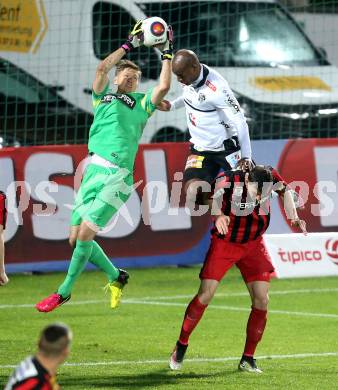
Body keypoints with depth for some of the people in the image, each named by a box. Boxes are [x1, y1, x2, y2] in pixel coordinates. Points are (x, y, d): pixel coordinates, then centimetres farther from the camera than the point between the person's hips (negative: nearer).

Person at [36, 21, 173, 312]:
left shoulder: (141, 104, 15)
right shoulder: (104, 97, 19)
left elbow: (164, 86, 0)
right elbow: (102, 68, 4)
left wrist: (167, 53, 6)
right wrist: (130, 45, 5)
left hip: (118, 177, -4)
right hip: (94, 170, 4)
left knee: (85, 233, -13)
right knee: (76, 237, 1)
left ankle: (65, 291, -1)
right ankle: (116, 276, 22)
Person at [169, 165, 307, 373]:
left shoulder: (270, 177, -15)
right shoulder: (229, 180, -26)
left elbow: (285, 190, 5)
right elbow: (214, 197, -41)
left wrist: (294, 217, -5)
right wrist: (218, 215, -62)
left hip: (254, 245, 3)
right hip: (224, 242, -3)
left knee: (261, 299, -6)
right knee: (205, 295, -10)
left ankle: (248, 359, 6)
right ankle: (181, 345, 10)